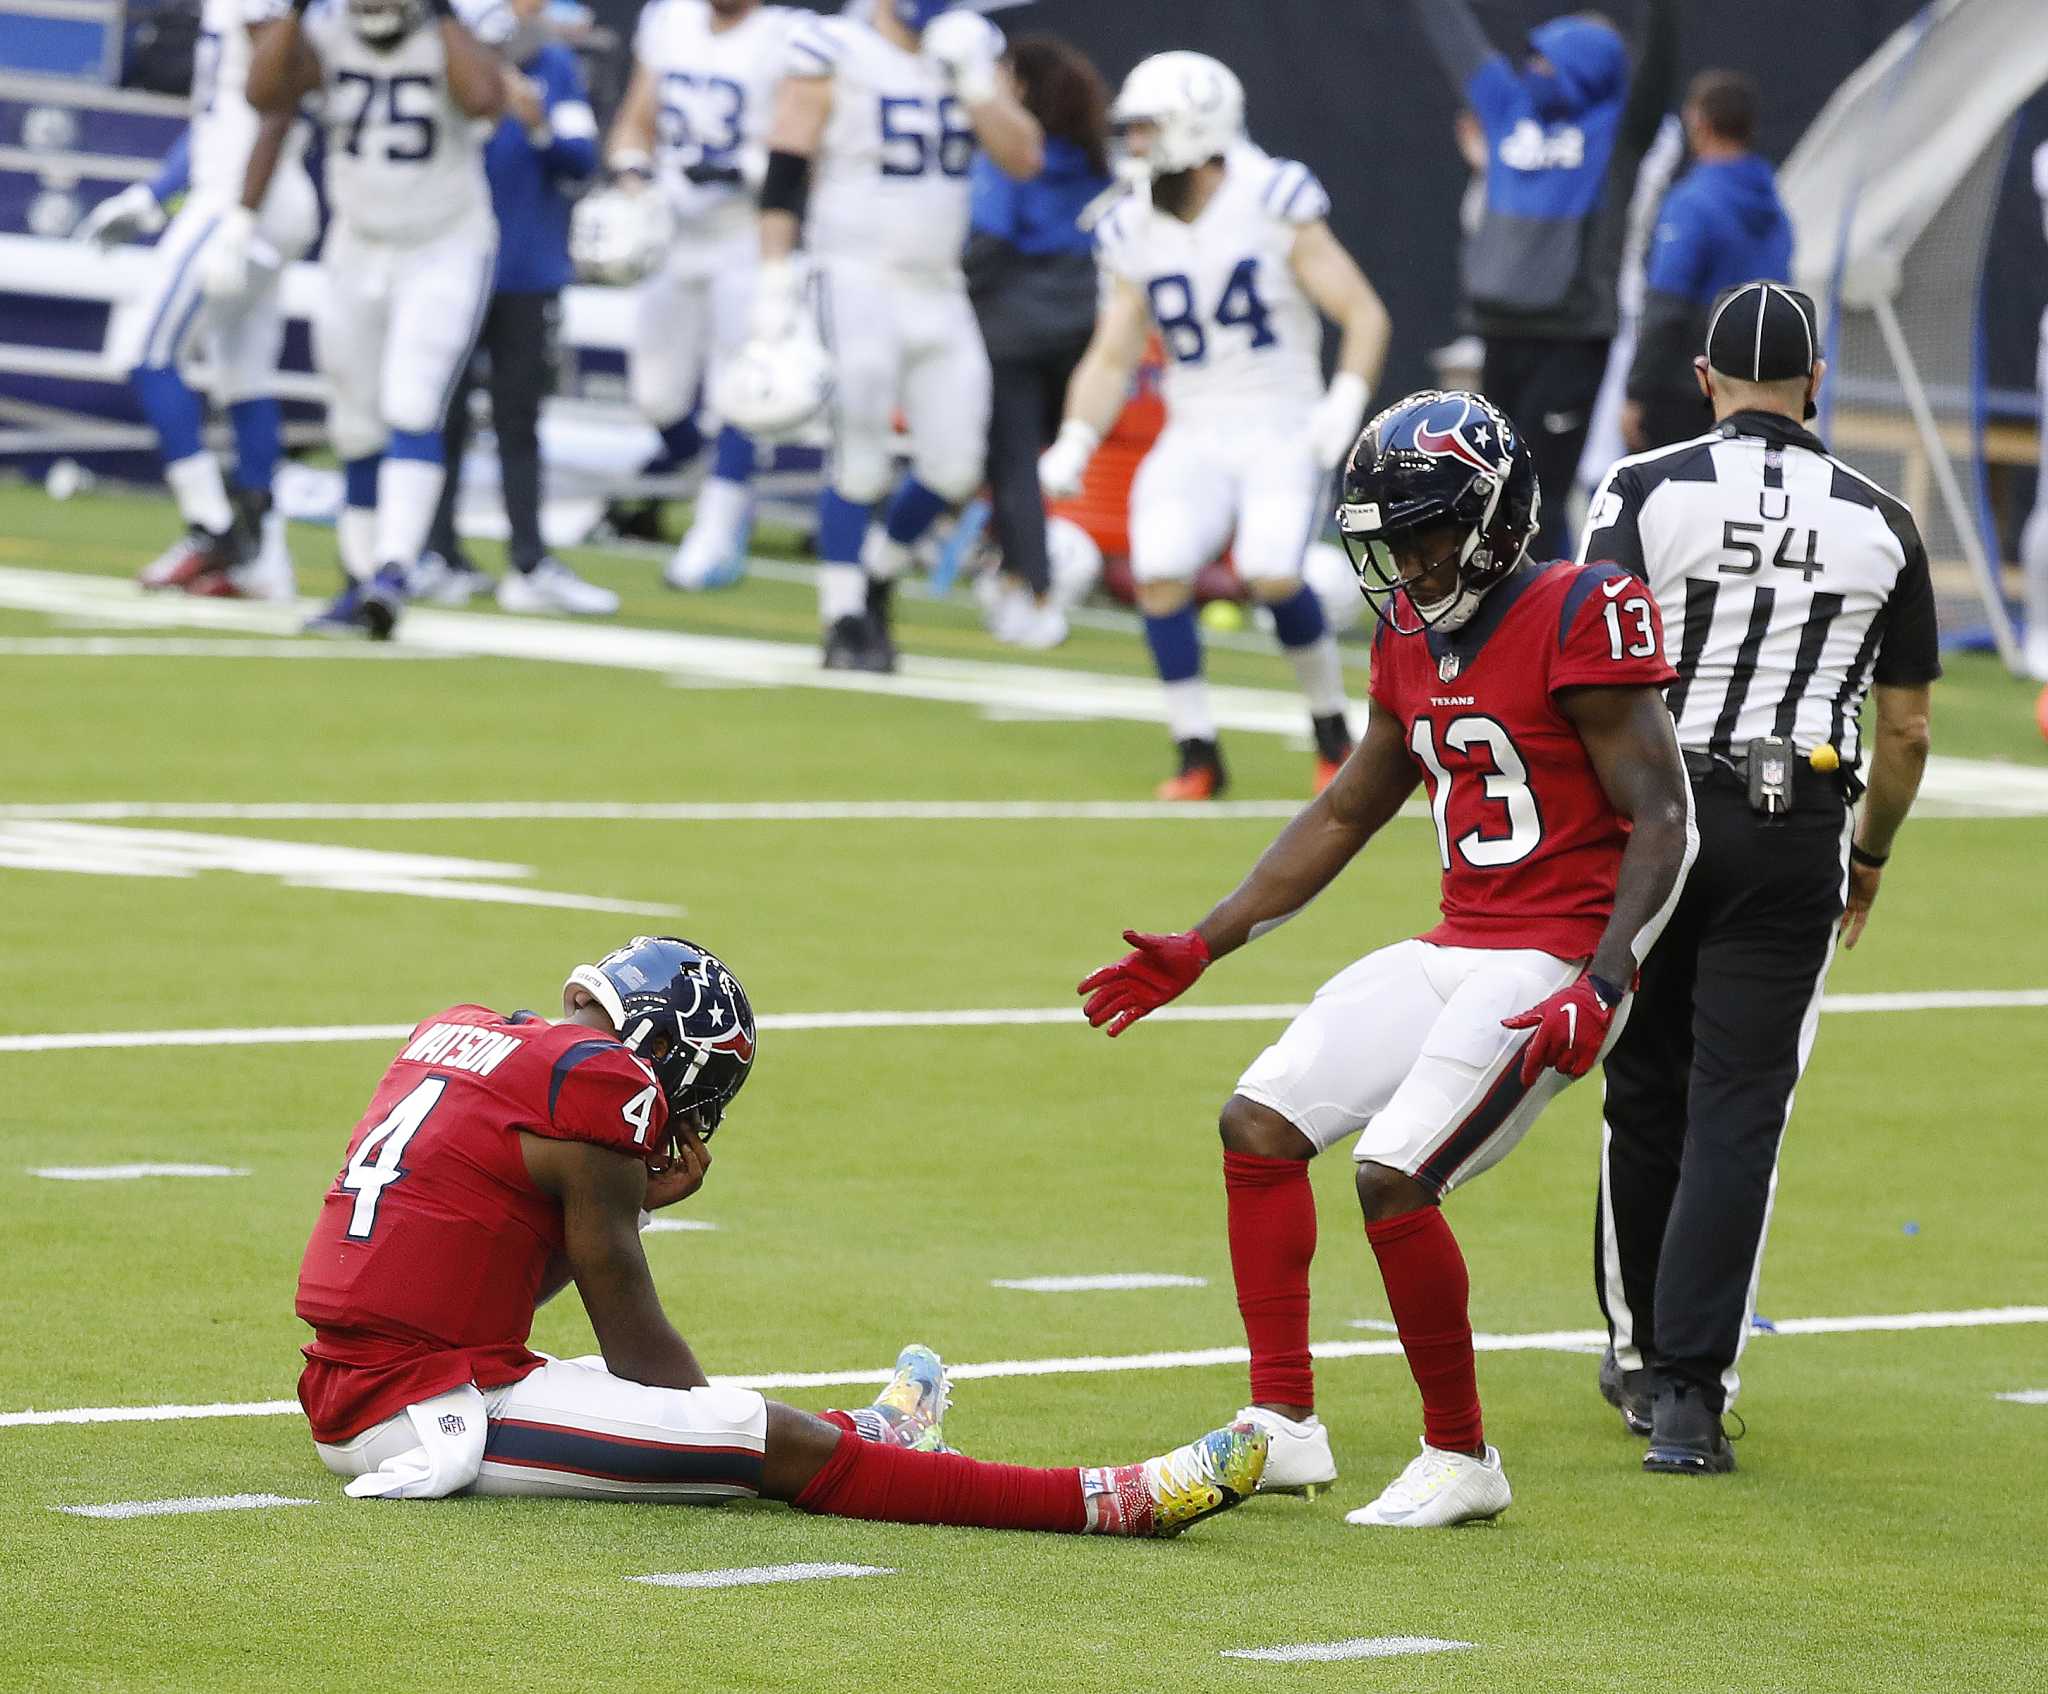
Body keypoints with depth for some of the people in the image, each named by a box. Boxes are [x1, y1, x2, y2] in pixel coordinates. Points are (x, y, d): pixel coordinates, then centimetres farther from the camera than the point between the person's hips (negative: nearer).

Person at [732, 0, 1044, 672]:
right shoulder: (835, 55, -9)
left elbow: (1024, 160, 0)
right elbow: (784, 175, -10)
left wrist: (974, 82, -11)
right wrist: (775, 289, -15)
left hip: (938, 290, 6)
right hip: (858, 282, -6)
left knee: (953, 467, 4)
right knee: (860, 464, -6)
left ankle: (873, 584, 27)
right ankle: (845, 624, 6)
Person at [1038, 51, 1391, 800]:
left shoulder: (1272, 205, -10)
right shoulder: (1135, 236, 4)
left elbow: (1364, 315, -8)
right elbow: (1111, 358, 8)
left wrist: (1345, 403, -21)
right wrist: (1074, 443, -6)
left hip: (1282, 429, -4)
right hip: (1194, 436, 4)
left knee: (1272, 575, -23)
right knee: (1159, 573, -18)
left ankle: (1332, 730, 1)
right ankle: (1197, 752, -5)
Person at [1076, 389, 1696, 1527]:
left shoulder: (1577, 622, -15)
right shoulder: (1415, 634, 10)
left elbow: (1663, 823, -17)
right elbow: (1347, 817, 21)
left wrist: (1601, 986, -27)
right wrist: (1202, 948, 19)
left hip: (1554, 962, -9)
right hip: (1456, 950, 9)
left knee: (1394, 1174, -19)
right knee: (1263, 1121, 3)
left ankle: (1463, 1461, -2)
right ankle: (1284, 1425, 9)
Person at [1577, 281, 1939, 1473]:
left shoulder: (1648, 491, -3)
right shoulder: (1880, 525, 4)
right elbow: (1908, 728, 9)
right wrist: (1871, 858, 23)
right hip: (1796, 836, 0)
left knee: (1646, 1096, 14)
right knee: (1738, 1112, -1)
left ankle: (1642, 1355, 29)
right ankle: (1688, 1394, -9)